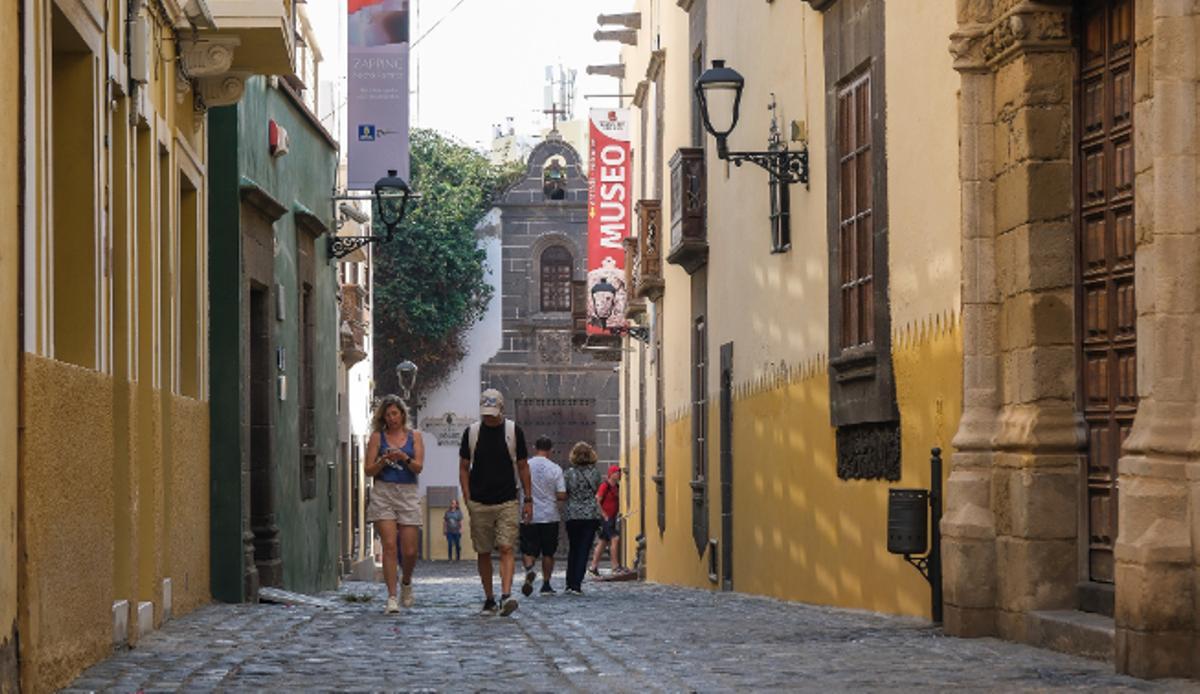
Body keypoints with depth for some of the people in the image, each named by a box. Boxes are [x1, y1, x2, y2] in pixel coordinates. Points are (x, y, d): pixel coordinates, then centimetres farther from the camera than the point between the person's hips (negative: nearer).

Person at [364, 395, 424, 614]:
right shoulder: (377, 437, 7)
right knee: (389, 545, -12)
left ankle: (406, 582, 31)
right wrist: (384, 460, -14)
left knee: (410, 551, 0)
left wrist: (404, 458, -19)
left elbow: (418, 467, -1)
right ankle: (391, 597, -10)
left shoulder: (414, 436, 9)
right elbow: (369, 470, 3)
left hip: (408, 493, 1)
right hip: (383, 492, -1)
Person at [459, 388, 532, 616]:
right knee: (483, 552, 5)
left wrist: (528, 500, 5)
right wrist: (467, 499, -1)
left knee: (506, 549, -14)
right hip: (479, 503, 2)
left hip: (507, 503, -2)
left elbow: (523, 467, 8)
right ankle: (489, 600, 14)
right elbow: (463, 468, 9)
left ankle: (506, 595, -25)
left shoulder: (514, 431, 2)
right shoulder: (471, 432, 3)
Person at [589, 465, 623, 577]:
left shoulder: (616, 486, 12)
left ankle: (593, 567, 15)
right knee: (615, 539, -14)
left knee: (603, 541, 10)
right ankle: (615, 566, -11)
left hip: (612, 518, 9)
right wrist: (604, 515, -17)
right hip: (605, 518, -9)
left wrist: (618, 513, 12)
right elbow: (597, 501, -17)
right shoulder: (605, 486, -13)